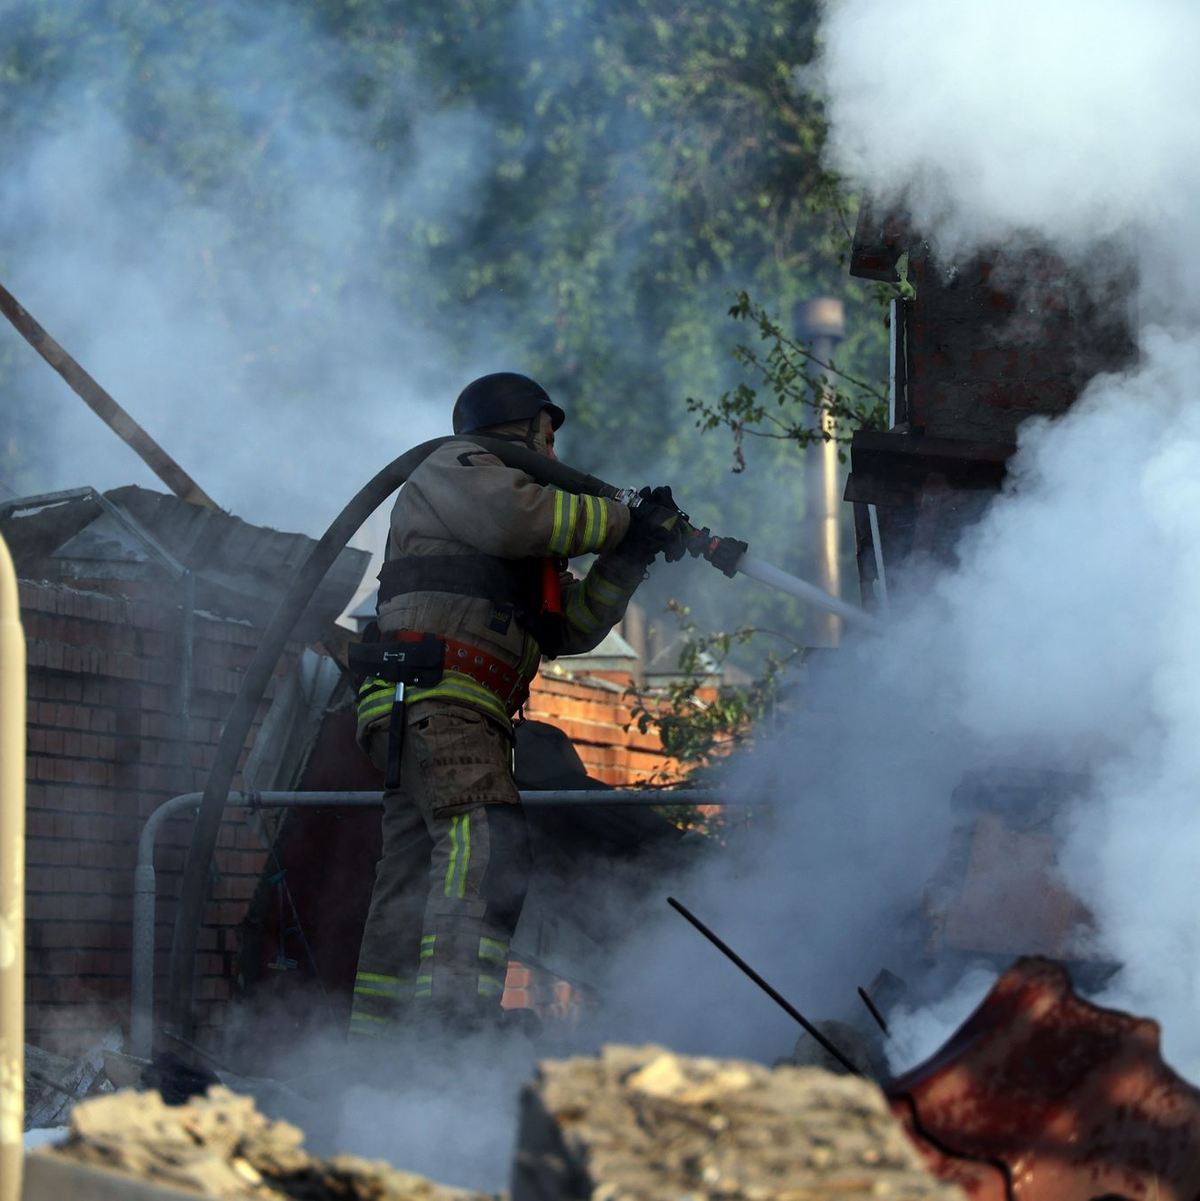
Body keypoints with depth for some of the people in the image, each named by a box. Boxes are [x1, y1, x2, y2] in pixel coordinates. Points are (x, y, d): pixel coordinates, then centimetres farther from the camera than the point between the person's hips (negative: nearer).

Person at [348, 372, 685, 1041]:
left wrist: (630, 557, 17)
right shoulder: (457, 466, 8)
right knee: (485, 844, -25)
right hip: (434, 701, -10)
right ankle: (452, 1021, -38)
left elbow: (569, 629, 26)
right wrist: (622, 521, -3)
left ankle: (374, 1042, 11)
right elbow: (517, 517, -14)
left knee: (414, 881, 9)